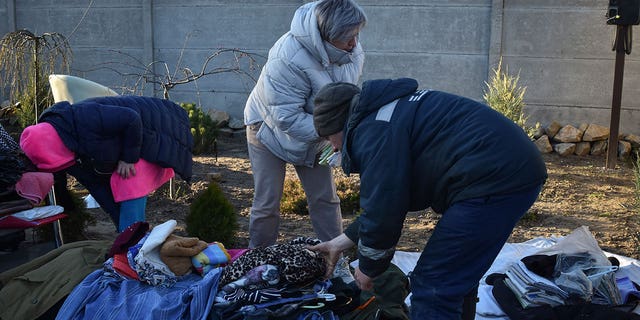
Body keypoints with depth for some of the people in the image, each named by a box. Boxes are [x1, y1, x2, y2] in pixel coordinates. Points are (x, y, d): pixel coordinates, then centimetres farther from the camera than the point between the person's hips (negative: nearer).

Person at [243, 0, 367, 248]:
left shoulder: (351, 50, -16)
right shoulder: (287, 59, -38)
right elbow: (287, 119, -35)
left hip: (312, 133, 5)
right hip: (270, 129, -5)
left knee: (325, 198, 6)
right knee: (267, 203, -1)